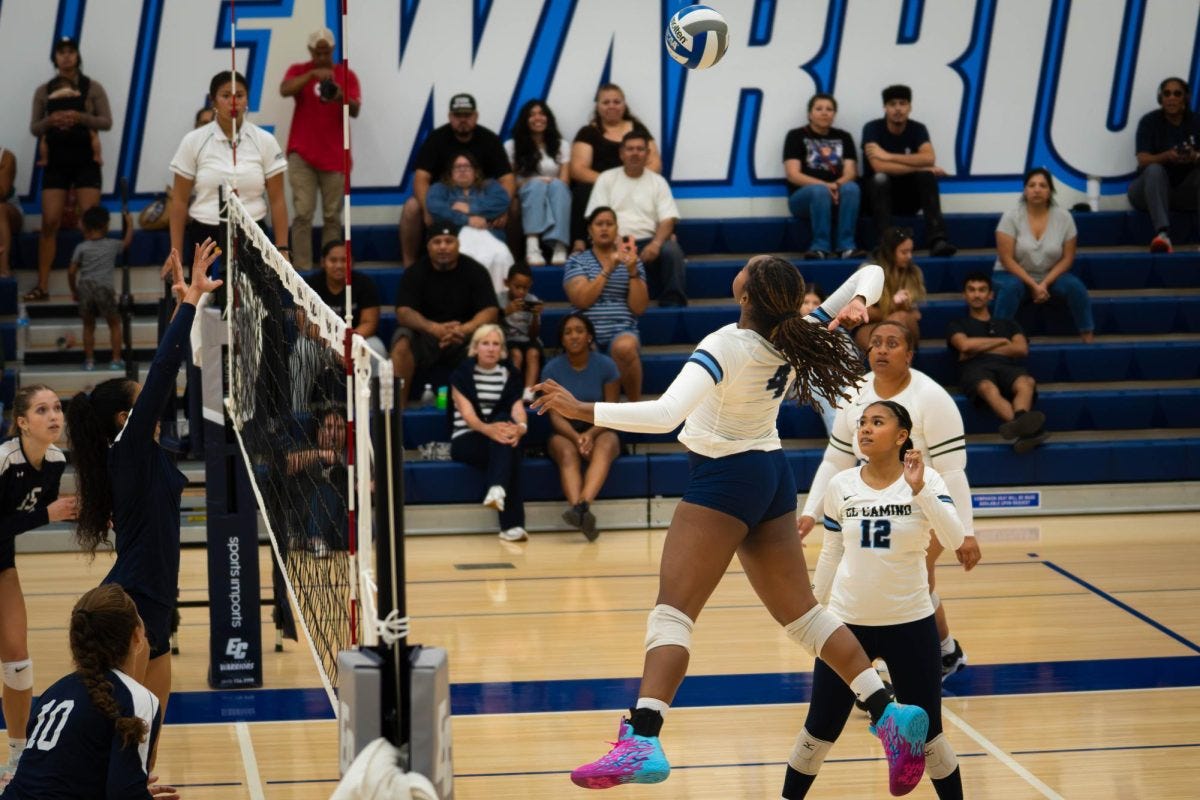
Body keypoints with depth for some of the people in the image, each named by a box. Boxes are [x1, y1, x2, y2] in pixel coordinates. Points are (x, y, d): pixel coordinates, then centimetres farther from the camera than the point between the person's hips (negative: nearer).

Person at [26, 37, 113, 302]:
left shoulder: (92, 88, 2)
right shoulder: (44, 91, 7)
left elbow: (106, 122, -2)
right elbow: (34, 128, 6)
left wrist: (79, 117, -19)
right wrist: (50, 121, -16)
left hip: (85, 160, -1)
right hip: (56, 161, 1)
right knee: (49, 222, -4)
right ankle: (42, 286, -2)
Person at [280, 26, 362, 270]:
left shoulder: (347, 75, 6)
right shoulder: (299, 71, 5)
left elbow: (356, 110, -5)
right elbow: (285, 90, -16)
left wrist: (342, 97, -27)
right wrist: (313, 74, -28)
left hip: (335, 156, 1)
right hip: (302, 154, -1)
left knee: (332, 216, 2)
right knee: (303, 213, -8)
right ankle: (302, 270, -8)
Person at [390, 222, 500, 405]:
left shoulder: (475, 271, 0)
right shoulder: (415, 273, -1)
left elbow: (491, 312, -10)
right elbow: (403, 312, -13)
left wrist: (464, 330, -32)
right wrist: (434, 328, -33)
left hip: (465, 335, 0)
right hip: (424, 334, 0)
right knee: (402, 346, -32)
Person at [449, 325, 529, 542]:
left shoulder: (511, 375, 13)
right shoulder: (462, 375, 3)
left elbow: (517, 409, -5)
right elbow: (467, 412, -14)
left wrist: (520, 427, -33)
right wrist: (489, 429, -38)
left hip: (500, 443, 3)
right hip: (466, 441, -3)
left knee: (507, 434, -36)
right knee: (507, 449, -36)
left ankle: (497, 489, -57)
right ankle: (512, 523, -52)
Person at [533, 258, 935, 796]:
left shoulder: (726, 348, -22)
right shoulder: (797, 337, -2)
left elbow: (665, 415, -34)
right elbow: (870, 274, 11)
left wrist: (582, 411, -33)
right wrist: (858, 302, -10)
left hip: (724, 478, -8)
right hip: (772, 476, 8)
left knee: (672, 609, -12)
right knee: (800, 612, 13)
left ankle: (642, 742, -27)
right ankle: (890, 716, 9)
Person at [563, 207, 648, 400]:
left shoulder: (632, 261, 16)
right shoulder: (577, 261, 12)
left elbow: (639, 308, 5)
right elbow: (581, 300, -5)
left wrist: (632, 271, -7)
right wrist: (609, 268, -9)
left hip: (622, 332, 1)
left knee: (625, 346, -37)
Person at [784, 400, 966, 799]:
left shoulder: (926, 480, -9)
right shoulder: (840, 486, -2)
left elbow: (955, 540, -24)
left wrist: (919, 488, -34)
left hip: (910, 624, -2)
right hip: (848, 623, 2)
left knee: (927, 732, 6)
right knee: (820, 729, 7)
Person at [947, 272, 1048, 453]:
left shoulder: (1007, 324, 35)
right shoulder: (957, 325, 31)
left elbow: (1022, 349, 14)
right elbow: (964, 345, 6)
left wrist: (981, 348, 8)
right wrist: (1001, 342, 13)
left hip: (1007, 366, 3)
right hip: (975, 369, -3)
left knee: (1026, 383, -38)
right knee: (988, 388, -43)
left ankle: (1019, 423, -70)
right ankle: (1026, 430, -72)